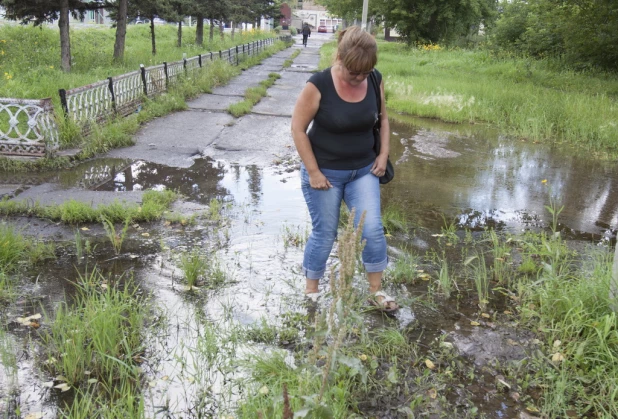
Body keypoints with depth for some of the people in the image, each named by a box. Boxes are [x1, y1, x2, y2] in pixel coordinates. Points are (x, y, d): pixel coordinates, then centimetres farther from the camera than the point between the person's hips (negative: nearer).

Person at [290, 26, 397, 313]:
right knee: (324, 235, 5)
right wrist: (313, 172, -14)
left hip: (363, 170, 4)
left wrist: (383, 153, 0)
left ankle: (376, 292, 19)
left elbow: (382, 117, 11)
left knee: (373, 230, 0)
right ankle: (311, 292, 27)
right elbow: (298, 129, -14)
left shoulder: (375, 80, -6)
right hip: (324, 172, -4)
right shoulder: (319, 85, -20)